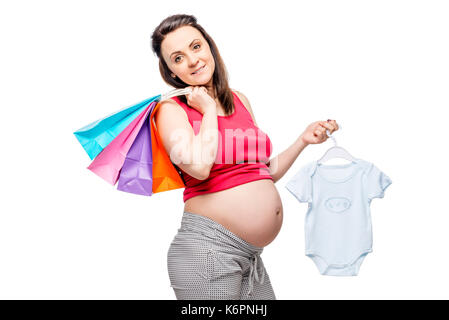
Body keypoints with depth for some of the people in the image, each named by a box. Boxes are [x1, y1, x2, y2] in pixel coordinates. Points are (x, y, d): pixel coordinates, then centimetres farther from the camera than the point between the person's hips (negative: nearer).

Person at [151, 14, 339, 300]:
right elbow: (199, 167, -22)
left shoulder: (240, 101, 14)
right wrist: (209, 110, -8)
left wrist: (304, 140, 12)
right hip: (208, 246, -6)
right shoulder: (171, 110, -3)